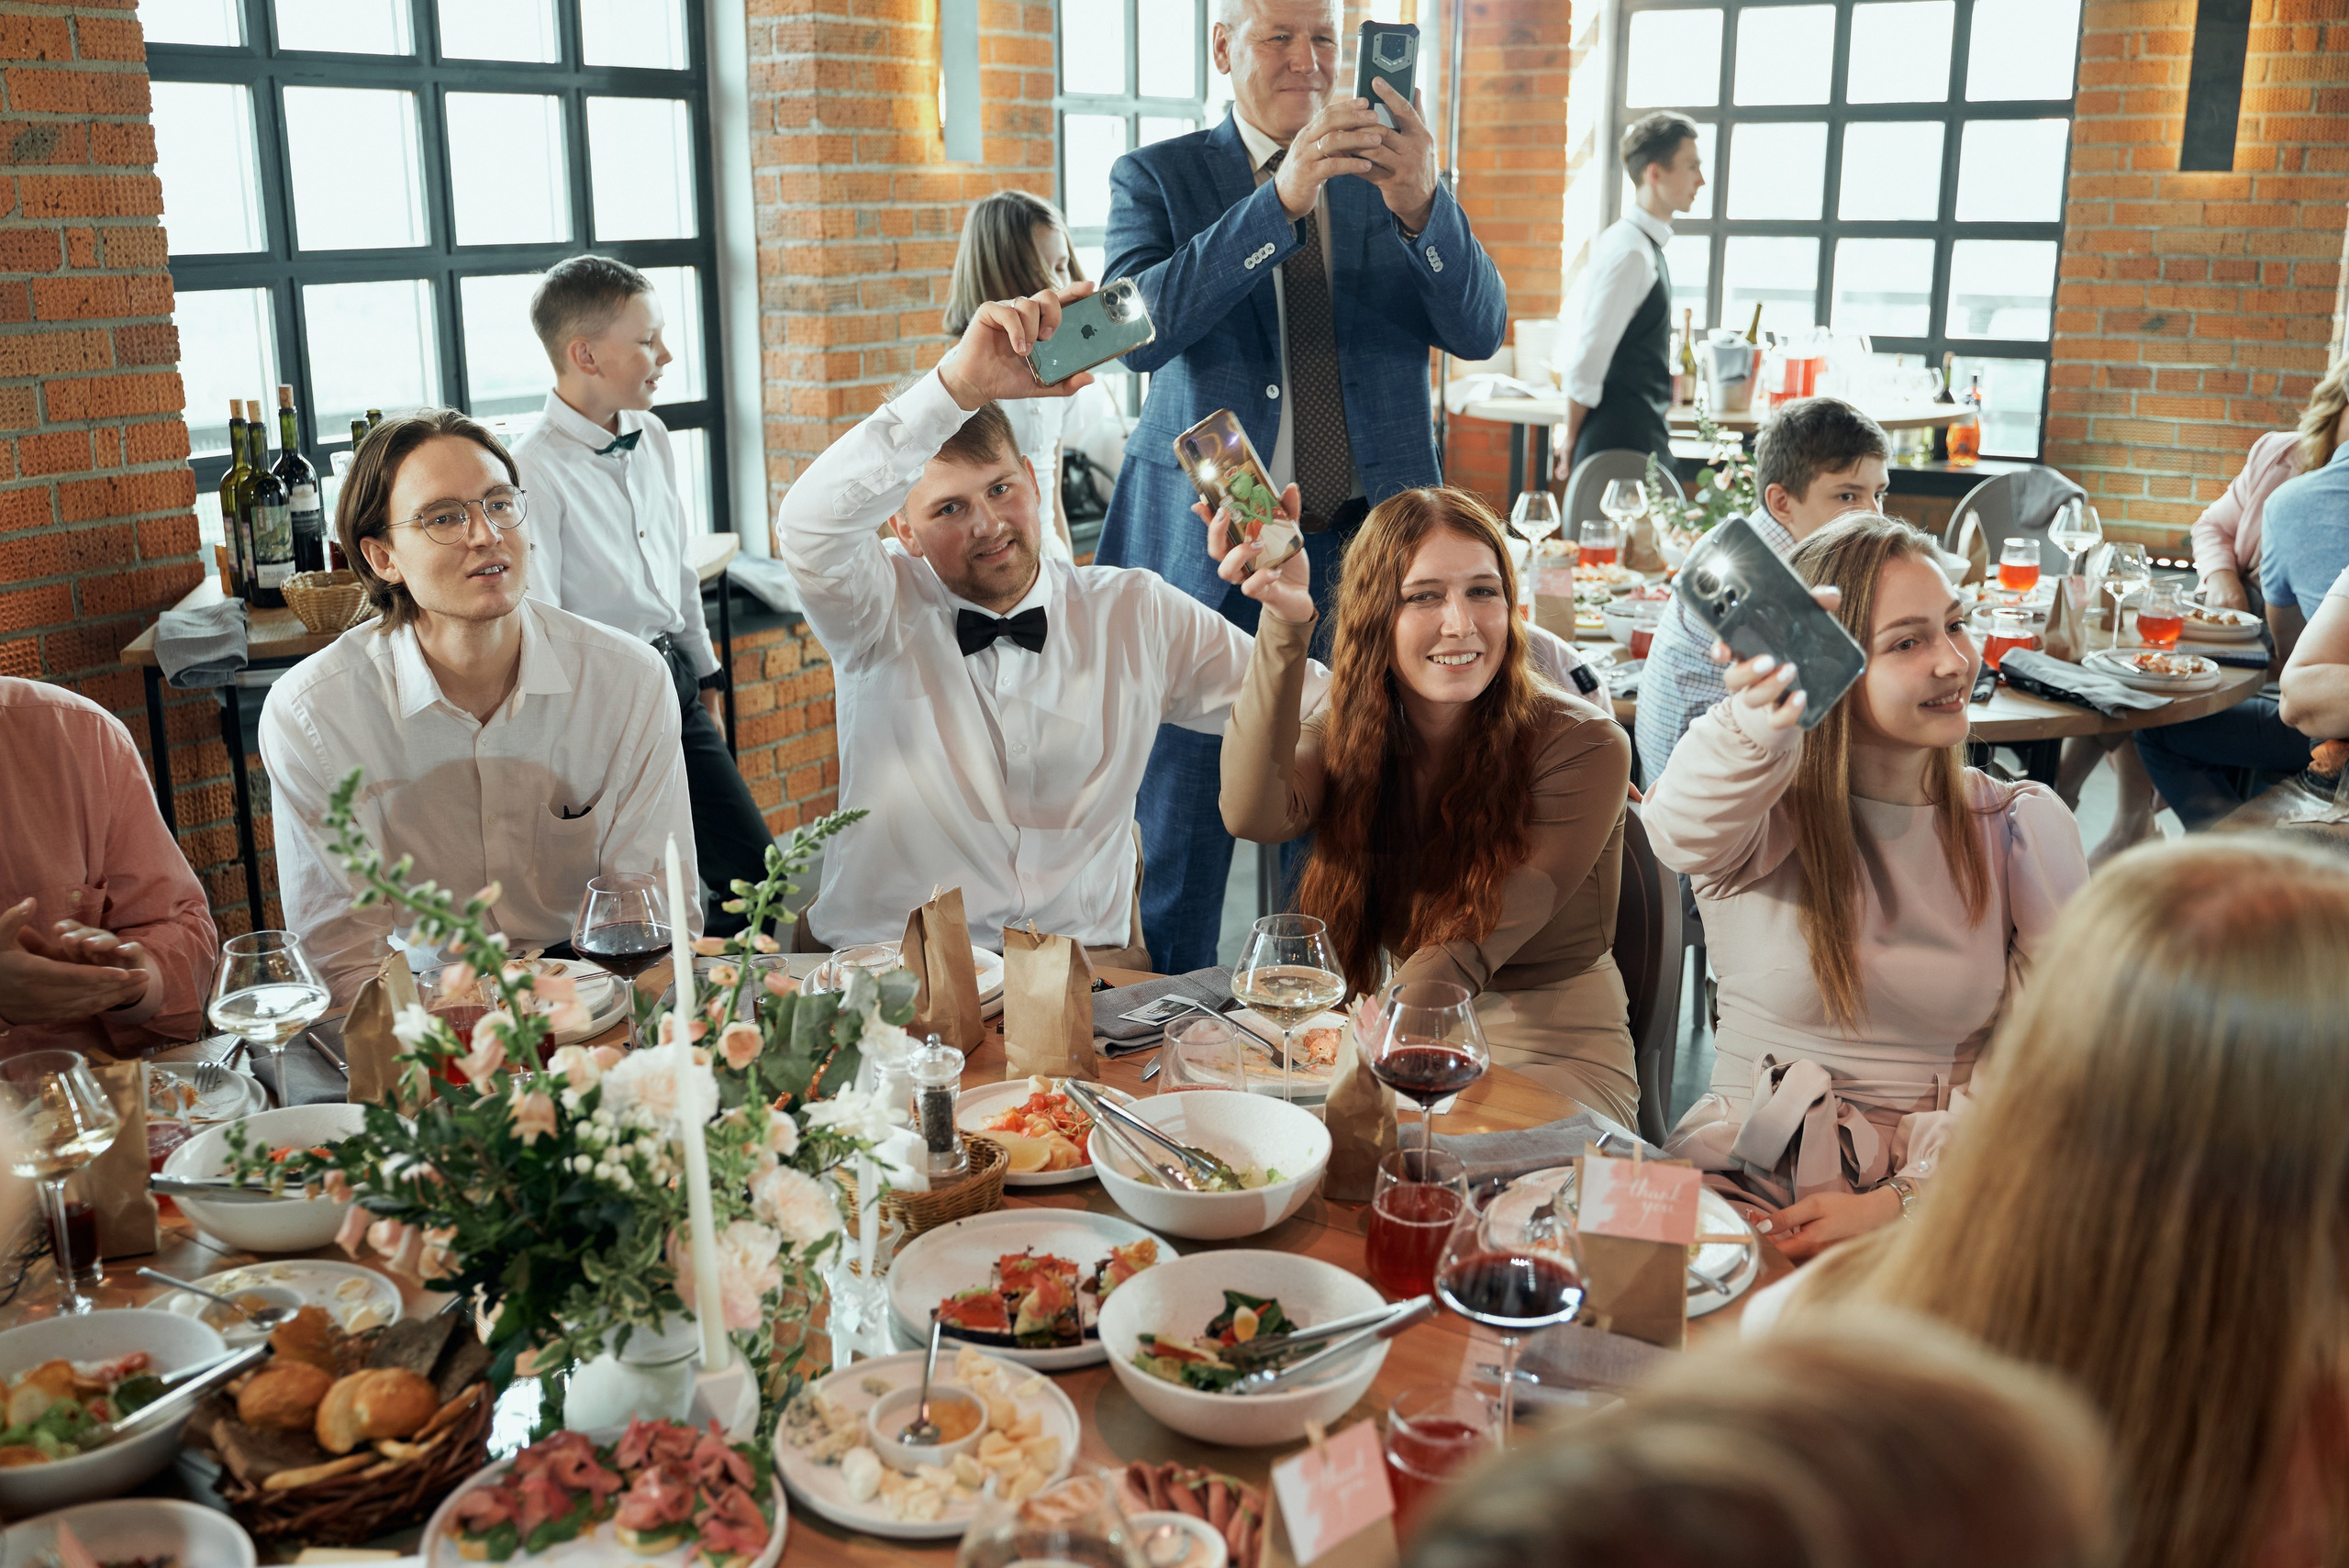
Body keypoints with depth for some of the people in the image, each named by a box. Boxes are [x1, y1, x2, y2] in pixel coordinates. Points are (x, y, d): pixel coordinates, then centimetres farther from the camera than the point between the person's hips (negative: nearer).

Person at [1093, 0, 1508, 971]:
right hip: (1207, 550, -2)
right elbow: (1139, 332, -16)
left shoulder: (1392, 178, 8)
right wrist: (1281, 199, -24)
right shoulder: (1157, 178, 2)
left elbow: (1480, 332, -3)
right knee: (1180, 832, 5)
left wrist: (1421, 204, -21)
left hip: (1361, 553, 2)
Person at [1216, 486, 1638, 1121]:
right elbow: (1254, 814, -25)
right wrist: (1284, 623, -33)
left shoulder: (1582, 745, -14)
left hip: (1556, 1055, -4)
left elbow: (1472, 946, -20)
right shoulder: (1347, 736, -1)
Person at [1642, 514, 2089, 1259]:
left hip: (1940, 1196, 2)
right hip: (1750, 1188, -1)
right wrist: (1755, 726, -53)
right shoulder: (1762, 812, -3)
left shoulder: (2025, 829, 5)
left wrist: (1904, 1199, -15)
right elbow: (1684, 828, -30)